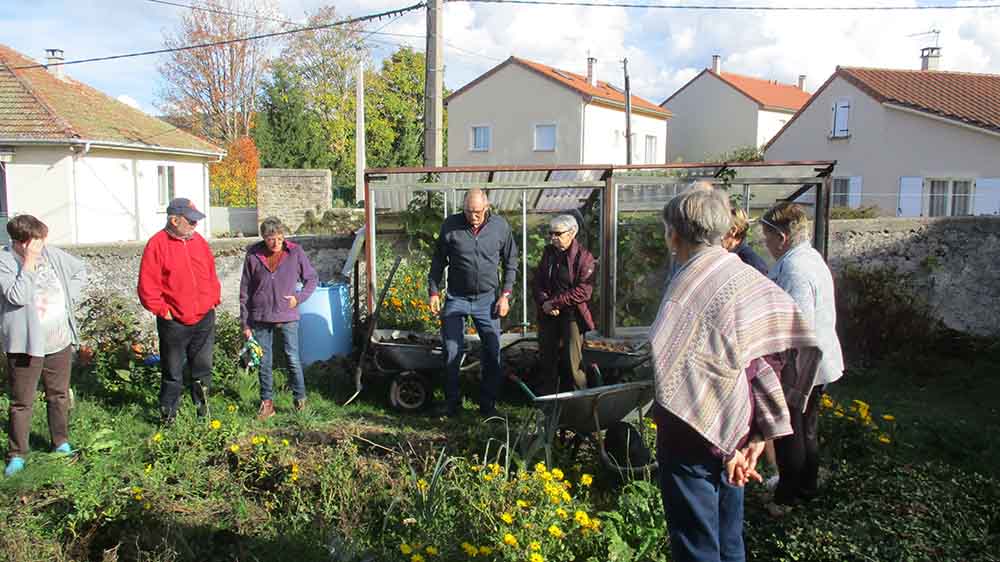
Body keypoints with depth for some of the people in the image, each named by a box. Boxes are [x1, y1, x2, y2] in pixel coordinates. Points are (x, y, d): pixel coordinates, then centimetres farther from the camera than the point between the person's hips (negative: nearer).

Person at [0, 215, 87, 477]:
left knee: (60, 395, 17)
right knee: (22, 402, 2)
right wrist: (29, 262, -24)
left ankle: (61, 442, 33)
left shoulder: (51, 254, 2)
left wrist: (69, 298, 4)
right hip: (26, 345, -5)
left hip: (60, 341, 5)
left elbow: (80, 271, 16)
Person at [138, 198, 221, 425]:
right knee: (172, 373, 6)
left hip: (204, 319, 5)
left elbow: (211, 274, 16)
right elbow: (147, 286, -11)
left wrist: (214, 300, 7)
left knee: (203, 369, 12)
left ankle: (203, 412, 24)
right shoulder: (157, 244, -9)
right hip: (174, 322, -5)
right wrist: (162, 310, -11)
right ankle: (168, 416, 19)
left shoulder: (198, 241, 8)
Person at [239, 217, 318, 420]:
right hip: (260, 318, 1)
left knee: (293, 359, 0)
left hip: (287, 317, -1)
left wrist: (299, 298, -7)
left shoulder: (295, 252, -3)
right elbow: (245, 291, 5)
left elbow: (312, 278, 9)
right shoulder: (253, 256, -1)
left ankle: (300, 399, 16)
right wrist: (245, 323, 5)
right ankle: (267, 403, 19)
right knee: (264, 362, 8)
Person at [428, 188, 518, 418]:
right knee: (452, 352, 2)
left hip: (487, 298, 1)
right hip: (456, 298, 0)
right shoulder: (450, 225, -4)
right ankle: (451, 401, 18)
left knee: (492, 353, 3)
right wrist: (434, 291, 1)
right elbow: (438, 261, 6)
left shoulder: (500, 226, -2)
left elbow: (511, 263, 6)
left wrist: (505, 295, 0)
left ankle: (488, 404, 16)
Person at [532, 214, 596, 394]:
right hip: (548, 314, 6)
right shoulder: (548, 252, 9)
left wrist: (554, 302, -16)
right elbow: (538, 281, 10)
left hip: (572, 314, -5)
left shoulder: (583, 256, -9)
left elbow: (584, 291, -16)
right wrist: (544, 302, -9)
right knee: (547, 359, 11)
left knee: (573, 361, -3)